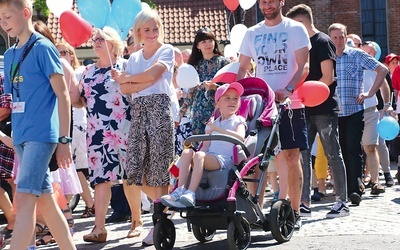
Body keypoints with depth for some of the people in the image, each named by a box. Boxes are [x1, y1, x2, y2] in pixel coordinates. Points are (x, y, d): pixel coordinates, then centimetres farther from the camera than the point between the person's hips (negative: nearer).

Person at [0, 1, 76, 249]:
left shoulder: (43, 47, -6)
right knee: (44, 199, 10)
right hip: (21, 136, 8)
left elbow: (62, 95, -8)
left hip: (41, 134, -8)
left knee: (24, 199, -15)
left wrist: (64, 139, -11)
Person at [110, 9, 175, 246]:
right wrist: (146, 82, -9)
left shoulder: (167, 50, 7)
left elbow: (152, 74, -9)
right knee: (134, 168, -2)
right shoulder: (134, 57, 20)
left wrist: (126, 78, 5)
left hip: (159, 108, -5)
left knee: (158, 167, -7)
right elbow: (125, 88, 6)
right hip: (138, 111, 5)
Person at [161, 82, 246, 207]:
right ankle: (180, 190, -33)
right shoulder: (211, 124, 27)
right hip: (208, 157, 5)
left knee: (199, 155, -32)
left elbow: (240, 137, -10)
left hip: (225, 159, -5)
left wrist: (217, 129, -11)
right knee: (187, 152, -23)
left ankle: (190, 194, -44)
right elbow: (206, 146, 19)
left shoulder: (238, 120, 12)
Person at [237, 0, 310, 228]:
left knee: (292, 157, -3)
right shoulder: (252, 33, 12)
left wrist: (288, 90, -25)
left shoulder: (295, 29, 0)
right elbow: (243, 68, 15)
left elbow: (304, 66, -9)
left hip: (290, 103, -3)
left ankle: (295, 212, 4)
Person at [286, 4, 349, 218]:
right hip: (307, 110, 8)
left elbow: (328, 78, -16)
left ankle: (342, 201, 5)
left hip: (324, 108, -8)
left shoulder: (322, 42, -8)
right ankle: (304, 203, 7)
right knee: (302, 154, 3)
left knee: (332, 154, -2)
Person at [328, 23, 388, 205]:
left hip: (354, 110, -3)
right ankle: (344, 190, 13)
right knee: (341, 152, 6)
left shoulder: (357, 55, 1)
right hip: (334, 113, 3)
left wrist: (370, 93, -4)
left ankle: (356, 189, -12)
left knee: (353, 149, -11)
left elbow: (382, 70, 2)